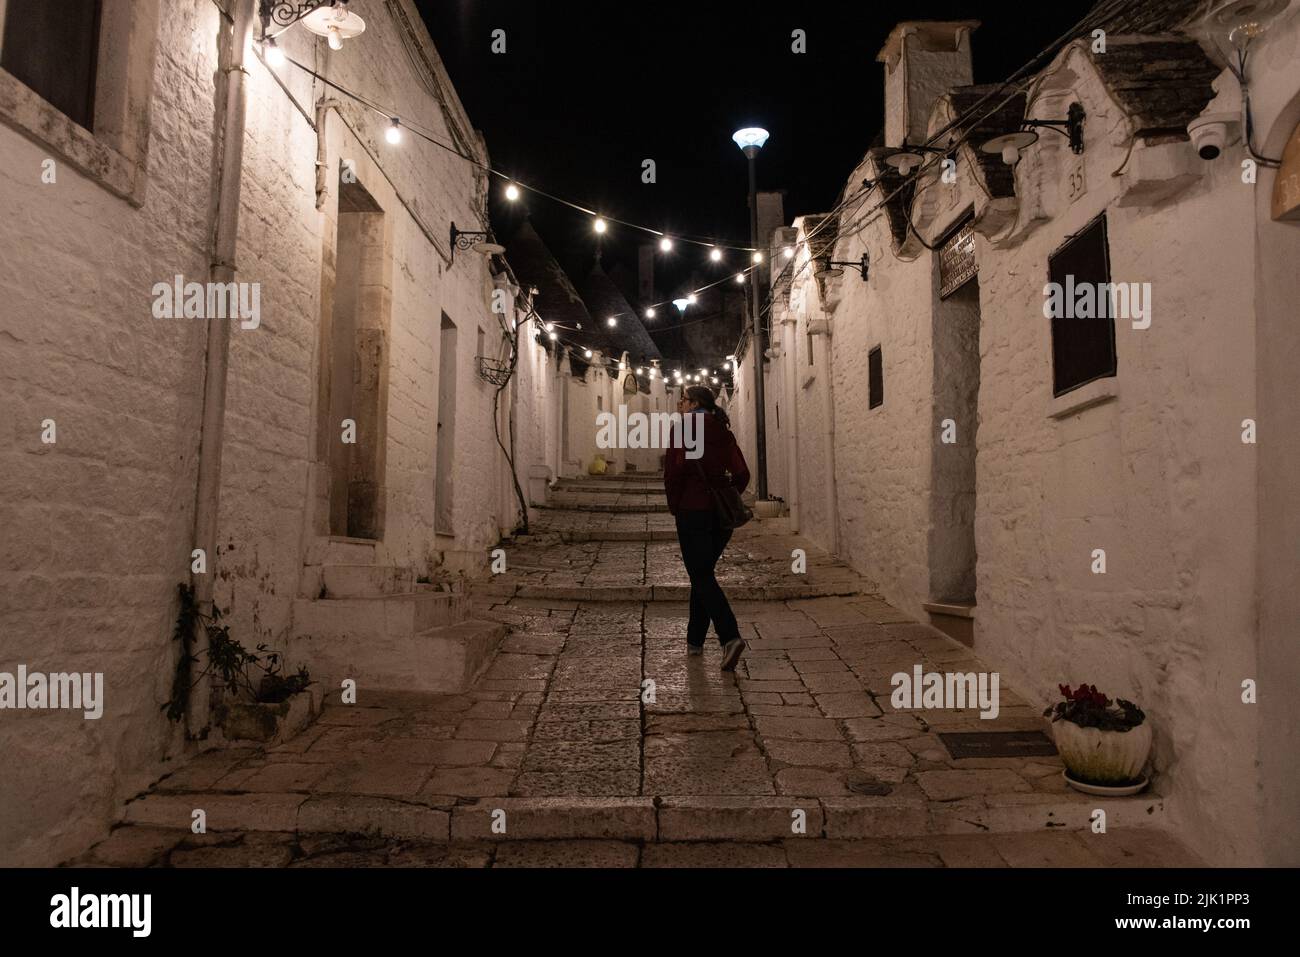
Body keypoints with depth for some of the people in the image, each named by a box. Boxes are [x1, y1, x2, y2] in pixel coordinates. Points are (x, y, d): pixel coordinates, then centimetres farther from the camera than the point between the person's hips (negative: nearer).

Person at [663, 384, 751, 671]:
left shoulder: (684, 428, -6)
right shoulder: (723, 432, 11)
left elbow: (675, 468, -16)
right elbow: (742, 473, 5)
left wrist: (674, 505, -4)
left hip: (692, 511, -6)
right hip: (721, 514, 6)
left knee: (701, 577, -4)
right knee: (703, 573, 17)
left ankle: (730, 637, -21)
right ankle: (695, 640, 23)